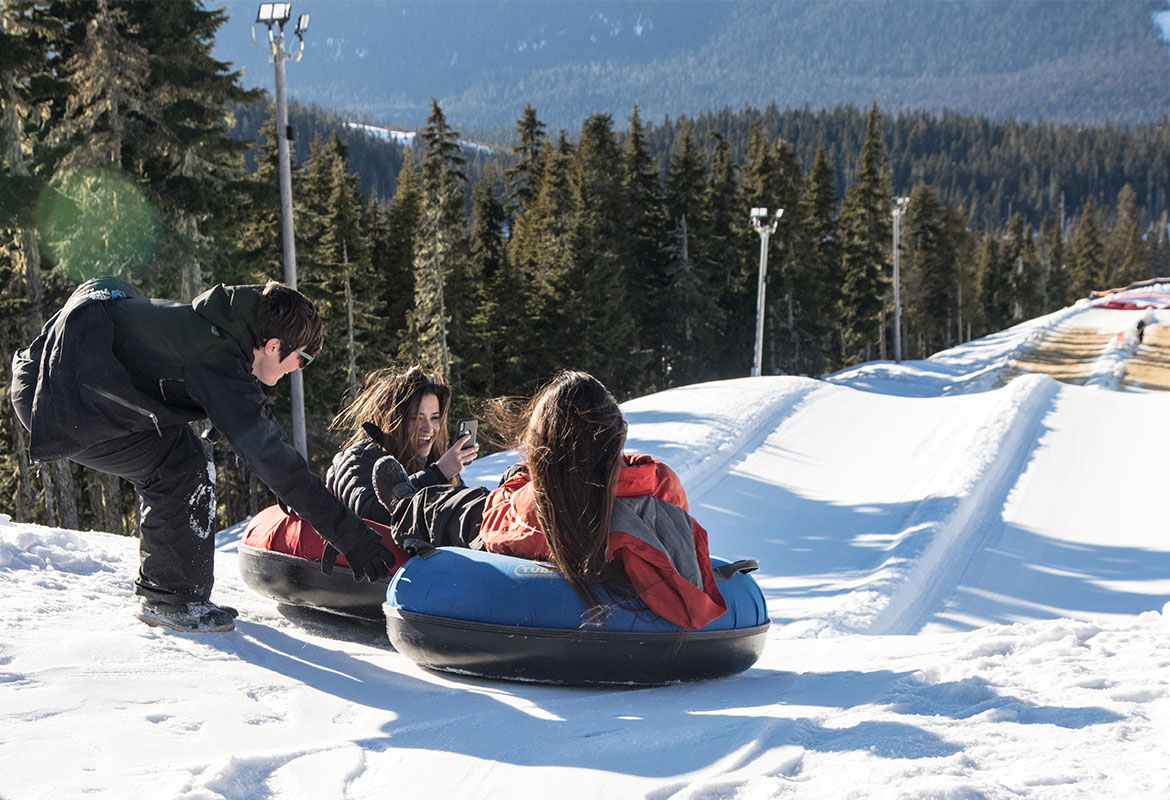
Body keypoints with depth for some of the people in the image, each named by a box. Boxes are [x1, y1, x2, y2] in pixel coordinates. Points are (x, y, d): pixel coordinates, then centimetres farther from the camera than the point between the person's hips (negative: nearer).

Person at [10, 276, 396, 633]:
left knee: (176, 460, 14)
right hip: (60, 400, -10)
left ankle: (158, 589, 21)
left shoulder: (207, 322, 7)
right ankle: (169, 599, 2)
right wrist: (354, 539, -20)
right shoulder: (217, 363, -20)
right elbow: (272, 458, -22)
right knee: (184, 470, -10)